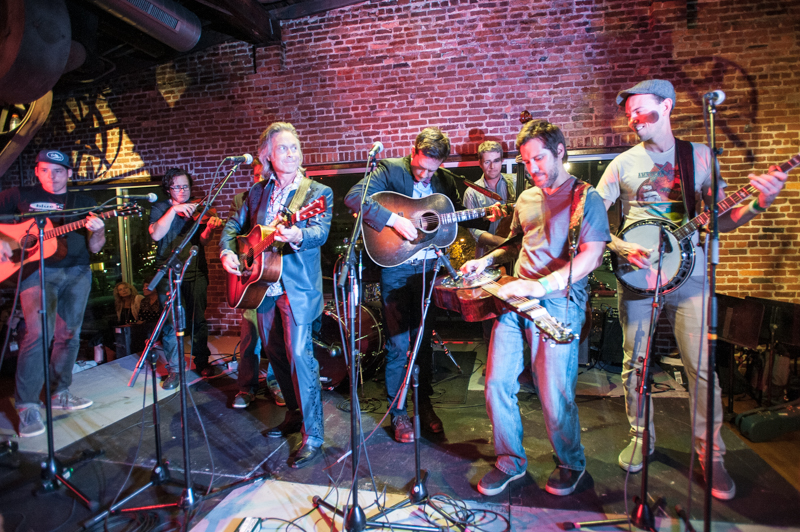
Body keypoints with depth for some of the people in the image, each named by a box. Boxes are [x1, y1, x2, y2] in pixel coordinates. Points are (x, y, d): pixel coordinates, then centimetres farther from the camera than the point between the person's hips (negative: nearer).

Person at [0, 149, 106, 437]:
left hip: (77, 273, 3)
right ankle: (26, 406, -7)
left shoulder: (84, 203, 11)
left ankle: (59, 393, 21)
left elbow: (94, 248, 7)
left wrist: (97, 231, -14)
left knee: (68, 335, 7)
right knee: (39, 333, -16)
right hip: (37, 270, -3)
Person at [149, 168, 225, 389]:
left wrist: (210, 228, -18)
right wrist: (174, 210, -18)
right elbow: (156, 234, -11)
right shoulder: (160, 208, 8)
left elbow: (202, 241, 3)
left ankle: (202, 362, 17)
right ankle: (173, 369, 5)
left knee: (197, 319, 1)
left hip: (195, 271, 1)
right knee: (171, 321, -6)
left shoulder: (197, 209, 13)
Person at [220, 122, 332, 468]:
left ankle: (313, 436, 0)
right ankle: (294, 414, 34)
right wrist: (227, 252, 0)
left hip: (298, 288, -6)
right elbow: (235, 225, 19)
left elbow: (321, 232, -19)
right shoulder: (257, 191, 13)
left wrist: (295, 235, -40)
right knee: (275, 354, 15)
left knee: (300, 356, -11)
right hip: (262, 286, 6)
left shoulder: (318, 192, -4)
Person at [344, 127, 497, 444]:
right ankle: (397, 412, 18)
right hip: (395, 268, -4)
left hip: (429, 268, 4)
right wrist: (393, 219, -27)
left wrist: (488, 218, -3)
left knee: (424, 340, 14)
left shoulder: (445, 180, 8)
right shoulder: (390, 170, -6)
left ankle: (424, 405, 30)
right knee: (398, 344, 2)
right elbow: (353, 197, -20)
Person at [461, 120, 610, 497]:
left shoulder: (585, 197, -2)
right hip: (516, 299, 6)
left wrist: (540, 285, -26)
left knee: (554, 395, -4)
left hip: (560, 301, -6)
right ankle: (510, 461, 25)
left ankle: (570, 463, 25)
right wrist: (486, 261, 14)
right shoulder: (526, 199, 19)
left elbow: (591, 256, -14)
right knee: (497, 383, 3)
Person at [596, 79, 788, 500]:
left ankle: (710, 453, 19)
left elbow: (721, 218, 8)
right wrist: (623, 248, -14)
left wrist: (758, 204, -10)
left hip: (689, 274, 0)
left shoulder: (701, 156, 9)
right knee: (634, 364, 6)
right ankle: (640, 438, 26)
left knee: (701, 367, 0)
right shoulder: (623, 164, 4)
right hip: (636, 275, 0)